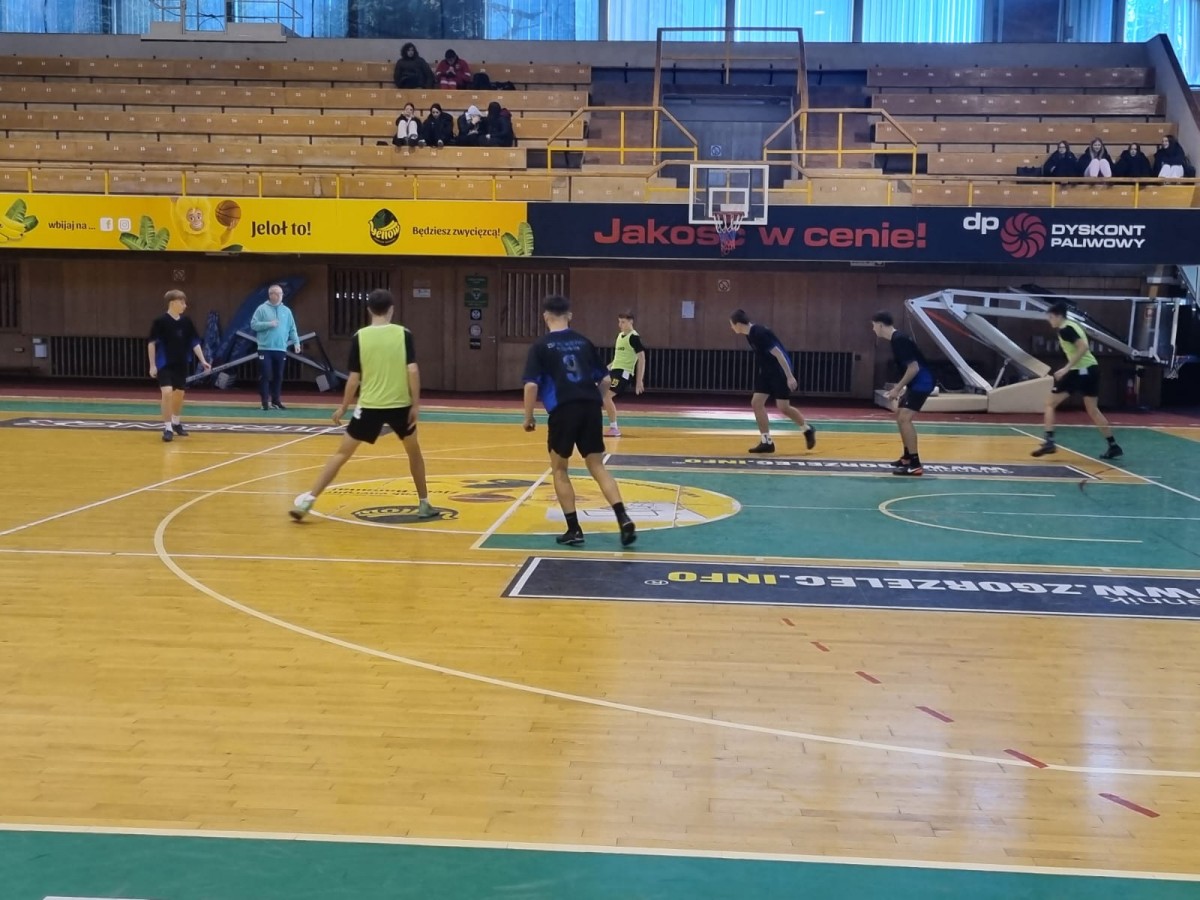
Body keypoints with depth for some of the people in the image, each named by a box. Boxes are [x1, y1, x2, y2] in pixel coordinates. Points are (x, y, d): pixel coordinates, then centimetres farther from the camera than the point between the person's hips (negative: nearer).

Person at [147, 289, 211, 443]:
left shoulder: (186, 322, 2)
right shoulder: (160, 321, -12)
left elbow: (195, 342, 6)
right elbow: (151, 343, -7)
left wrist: (203, 361, -1)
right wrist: (152, 365, -10)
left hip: (181, 364, 5)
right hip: (164, 364, -5)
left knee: (179, 393, 14)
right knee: (167, 393, -17)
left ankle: (176, 423, 35)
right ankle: (167, 428, -10)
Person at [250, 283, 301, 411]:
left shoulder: (286, 311, 10)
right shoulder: (262, 309, 0)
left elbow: (292, 329, 10)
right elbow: (254, 325, -6)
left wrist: (296, 342, -1)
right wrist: (269, 324, -16)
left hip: (281, 349, 3)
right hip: (265, 349, -3)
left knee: (278, 376, 9)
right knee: (265, 375, -4)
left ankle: (276, 400, 18)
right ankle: (265, 400, 0)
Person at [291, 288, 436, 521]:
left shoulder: (359, 337, -2)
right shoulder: (403, 334, -2)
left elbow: (354, 378, -1)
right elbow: (412, 370, -10)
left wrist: (343, 408, 10)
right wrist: (416, 404, -4)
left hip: (369, 406, 0)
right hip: (400, 405, 0)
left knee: (342, 453, 7)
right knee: (414, 452, 22)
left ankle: (308, 499, 2)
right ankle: (424, 504, 25)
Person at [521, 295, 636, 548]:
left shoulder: (541, 346, 2)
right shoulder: (584, 342, 15)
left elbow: (531, 385, -7)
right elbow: (603, 379, 20)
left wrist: (528, 417, 3)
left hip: (563, 411, -3)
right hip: (591, 408, 4)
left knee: (559, 470, 14)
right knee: (598, 467, 9)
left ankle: (573, 529, 10)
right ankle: (624, 520, -9)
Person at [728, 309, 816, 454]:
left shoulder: (760, 333, -24)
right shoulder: (750, 335, 5)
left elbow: (778, 354, -25)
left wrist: (789, 376, -25)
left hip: (779, 371, -9)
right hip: (767, 371, 9)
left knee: (783, 408, -7)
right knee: (756, 403, 0)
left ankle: (808, 430, 18)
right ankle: (767, 442, 4)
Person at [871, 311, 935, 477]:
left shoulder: (899, 340, -19)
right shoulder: (896, 339, 12)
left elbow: (914, 368, -23)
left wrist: (897, 389, -17)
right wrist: (899, 388, 19)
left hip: (922, 382, -11)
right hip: (917, 383, 11)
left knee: (904, 419, -17)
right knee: (900, 415, 21)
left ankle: (915, 465, -18)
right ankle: (908, 457, 33)